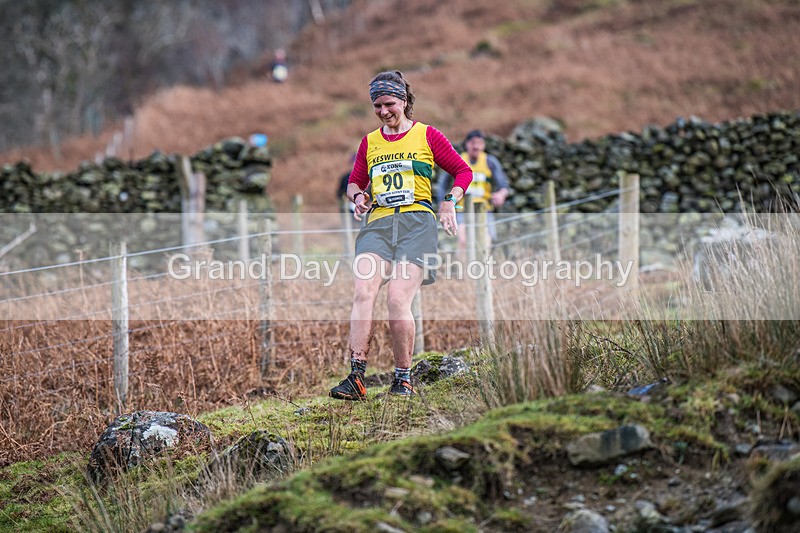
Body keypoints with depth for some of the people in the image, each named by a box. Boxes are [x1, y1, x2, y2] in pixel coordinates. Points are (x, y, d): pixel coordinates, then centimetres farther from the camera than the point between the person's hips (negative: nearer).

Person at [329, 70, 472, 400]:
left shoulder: (427, 136, 10)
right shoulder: (369, 142, 20)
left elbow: (463, 171, 14)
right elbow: (354, 182, 29)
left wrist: (449, 201, -2)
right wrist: (358, 196, 7)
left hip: (416, 223, -3)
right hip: (377, 223, 3)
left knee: (397, 300, -19)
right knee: (363, 292, -21)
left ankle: (403, 379, -3)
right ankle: (356, 377, -26)